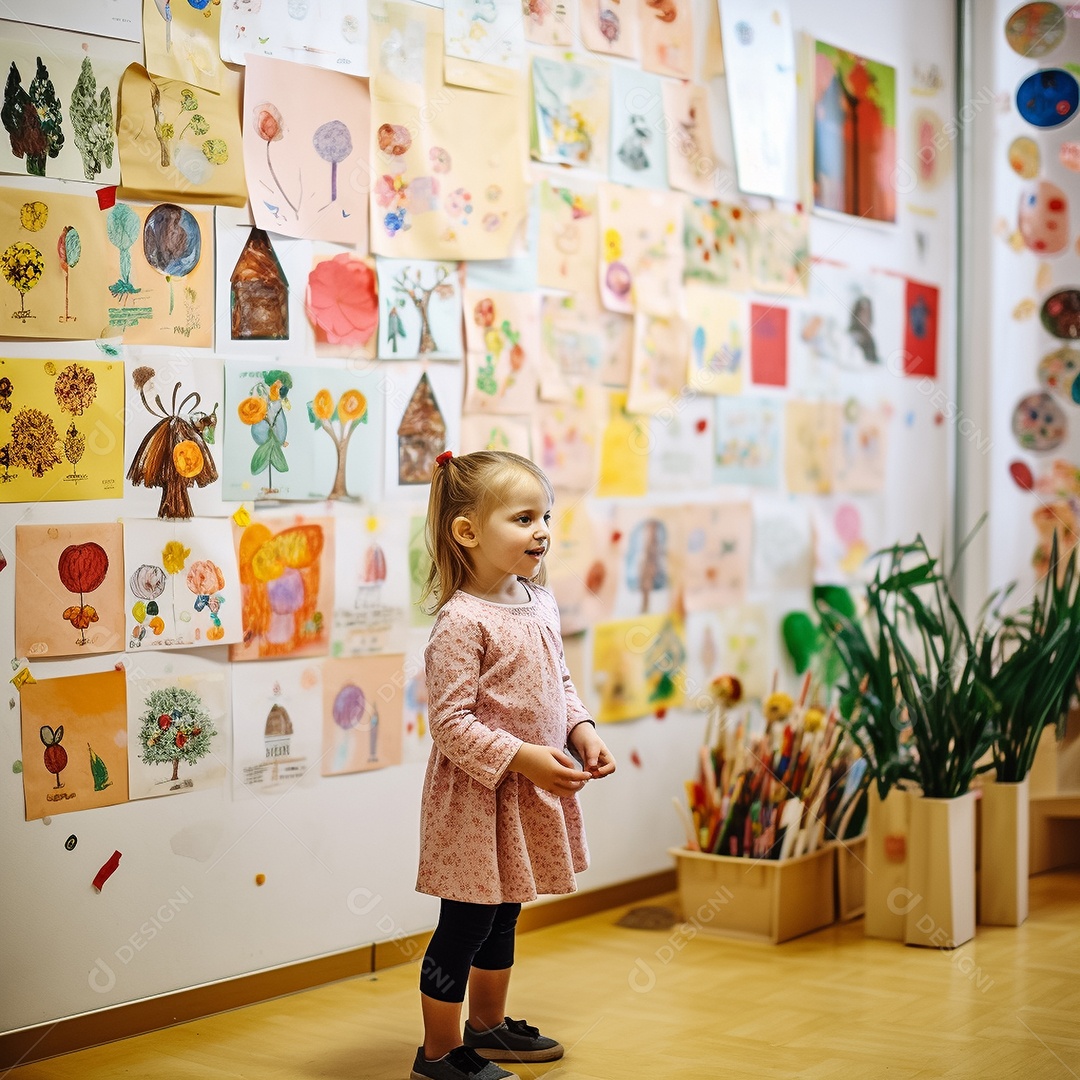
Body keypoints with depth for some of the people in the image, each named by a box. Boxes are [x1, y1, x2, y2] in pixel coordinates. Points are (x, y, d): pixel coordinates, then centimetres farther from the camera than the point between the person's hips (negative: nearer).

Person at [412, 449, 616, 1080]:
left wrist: (582, 732, 1)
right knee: (465, 926, 2)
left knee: (503, 916, 22)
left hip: (534, 793, 8)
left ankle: (488, 1024, 38)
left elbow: (561, 682, 17)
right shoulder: (462, 621, -20)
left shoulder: (539, 603, 5)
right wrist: (521, 757, -26)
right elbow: (451, 723, -22)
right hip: (479, 798, -8)